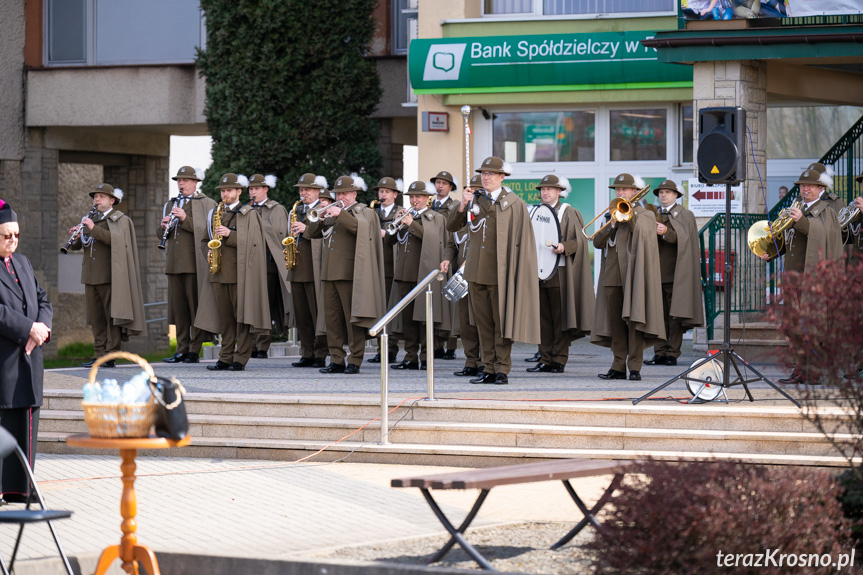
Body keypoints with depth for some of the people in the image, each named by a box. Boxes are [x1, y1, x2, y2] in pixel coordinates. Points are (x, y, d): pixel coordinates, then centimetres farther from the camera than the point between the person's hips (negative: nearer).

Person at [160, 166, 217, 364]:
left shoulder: (207, 204, 1)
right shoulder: (170, 205, 21)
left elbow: (208, 231, -12)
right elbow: (161, 235, 24)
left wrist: (186, 219, -18)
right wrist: (164, 227, 1)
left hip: (195, 264, -6)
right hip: (174, 264, 6)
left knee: (195, 307, -5)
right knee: (178, 307, 6)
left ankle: (195, 350, -2)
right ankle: (182, 349, 10)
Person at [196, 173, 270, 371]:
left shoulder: (248, 214, 0)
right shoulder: (215, 213, 18)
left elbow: (252, 242, -9)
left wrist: (230, 235, -18)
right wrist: (210, 252, 6)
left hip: (239, 272, -6)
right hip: (219, 272, 6)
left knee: (241, 316, -5)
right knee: (224, 317, 6)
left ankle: (241, 358, -3)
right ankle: (226, 358, 9)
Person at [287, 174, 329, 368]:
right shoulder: (296, 211, 21)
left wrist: (306, 229, -20)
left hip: (314, 270, -7)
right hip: (297, 270, 7)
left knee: (317, 314, -6)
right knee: (301, 315, 6)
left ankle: (321, 355, -2)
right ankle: (307, 354, 10)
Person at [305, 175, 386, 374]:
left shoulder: (364, 212, 4)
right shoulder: (331, 212, 22)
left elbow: (360, 228, -17)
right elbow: (311, 233, 17)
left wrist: (340, 214, -22)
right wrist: (319, 218, -2)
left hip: (349, 274, -6)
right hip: (330, 274, 6)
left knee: (352, 318, -7)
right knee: (332, 319, 5)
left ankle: (355, 361, -5)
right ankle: (336, 360, 9)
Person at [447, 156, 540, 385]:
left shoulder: (514, 204, -1)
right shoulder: (475, 201, 11)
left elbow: (521, 242, -2)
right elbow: (451, 227, 11)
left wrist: (516, 272, -8)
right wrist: (462, 206, -6)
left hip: (500, 273, -5)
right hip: (477, 272, 5)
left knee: (501, 322, -1)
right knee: (483, 323, 7)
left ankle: (502, 370, 4)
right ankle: (489, 369, 12)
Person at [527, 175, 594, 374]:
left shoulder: (568, 212, 1)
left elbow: (579, 241, -3)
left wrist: (564, 247, -22)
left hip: (559, 273, -5)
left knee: (560, 318, -5)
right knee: (543, 318, 4)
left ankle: (560, 360, -2)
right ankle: (545, 359, 7)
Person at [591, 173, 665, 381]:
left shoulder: (645, 215, 8)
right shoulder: (611, 215, 22)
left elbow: (642, 237, -11)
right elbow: (597, 242, 9)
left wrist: (630, 216, -12)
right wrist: (612, 225, -4)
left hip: (633, 276, -5)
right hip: (612, 276, 5)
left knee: (633, 319, -10)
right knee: (615, 322, 3)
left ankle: (635, 366, -10)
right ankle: (618, 366, 6)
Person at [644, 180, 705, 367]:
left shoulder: (686, 215, 7)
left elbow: (683, 239, -6)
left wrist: (666, 232, -21)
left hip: (675, 273, -4)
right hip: (656, 273, 4)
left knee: (674, 316, -6)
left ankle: (673, 353, -4)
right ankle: (660, 353, 3)